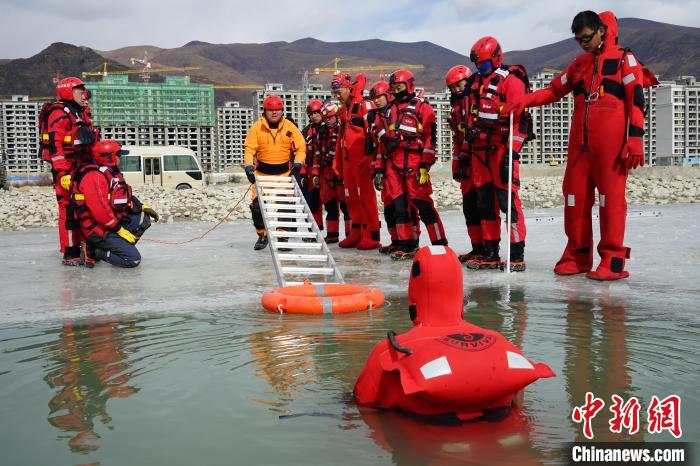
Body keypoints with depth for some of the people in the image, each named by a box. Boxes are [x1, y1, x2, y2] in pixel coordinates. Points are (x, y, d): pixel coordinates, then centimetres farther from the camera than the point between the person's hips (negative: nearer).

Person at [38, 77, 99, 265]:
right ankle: (70, 255, -7)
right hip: (66, 170, -9)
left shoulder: (81, 114, 21)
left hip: (82, 170, 9)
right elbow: (55, 145, -17)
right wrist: (62, 173, -23)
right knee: (69, 210, -9)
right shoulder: (59, 114, -9)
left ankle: (83, 247, 22)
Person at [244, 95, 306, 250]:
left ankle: (283, 236, 7)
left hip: (284, 173, 0)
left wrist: (298, 163, -15)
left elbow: (301, 147, 1)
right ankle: (262, 236, 11)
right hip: (262, 173, 0)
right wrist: (249, 166, -23)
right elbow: (250, 149, -8)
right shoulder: (256, 127, -2)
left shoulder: (290, 127, 0)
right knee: (257, 204, -5)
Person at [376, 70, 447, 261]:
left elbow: (430, 137, -7)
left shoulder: (421, 106, 1)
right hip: (393, 164, 7)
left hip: (413, 162, -6)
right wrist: (380, 168, 17)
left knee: (422, 203, -10)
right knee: (398, 204, 5)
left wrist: (425, 166, -14)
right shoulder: (389, 109, 21)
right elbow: (383, 141, 23)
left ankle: (440, 244, -3)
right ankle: (406, 245, 12)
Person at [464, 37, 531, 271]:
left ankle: (516, 255, -5)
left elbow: (518, 120, -14)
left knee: (508, 200, -11)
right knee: (485, 202, 8)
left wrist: (512, 154, -20)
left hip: (502, 149, -8)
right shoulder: (477, 83, 19)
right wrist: (467, 150, 20)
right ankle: (490, 254, 15)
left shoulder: (510, 81, -7)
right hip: (480, 150, 8)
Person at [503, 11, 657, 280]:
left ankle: (613, 260, -3)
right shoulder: (580, 64, 20)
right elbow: (554, 90, 24)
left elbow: (636, 101, -4)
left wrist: (635, 139, -13)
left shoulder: (624, 59, 3)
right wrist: (525, 100, 7)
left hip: (610, 142, -5)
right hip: (580, 142, 6)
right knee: (575, 197, 4)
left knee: (611, 197, -6)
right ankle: (578, 256, 12)